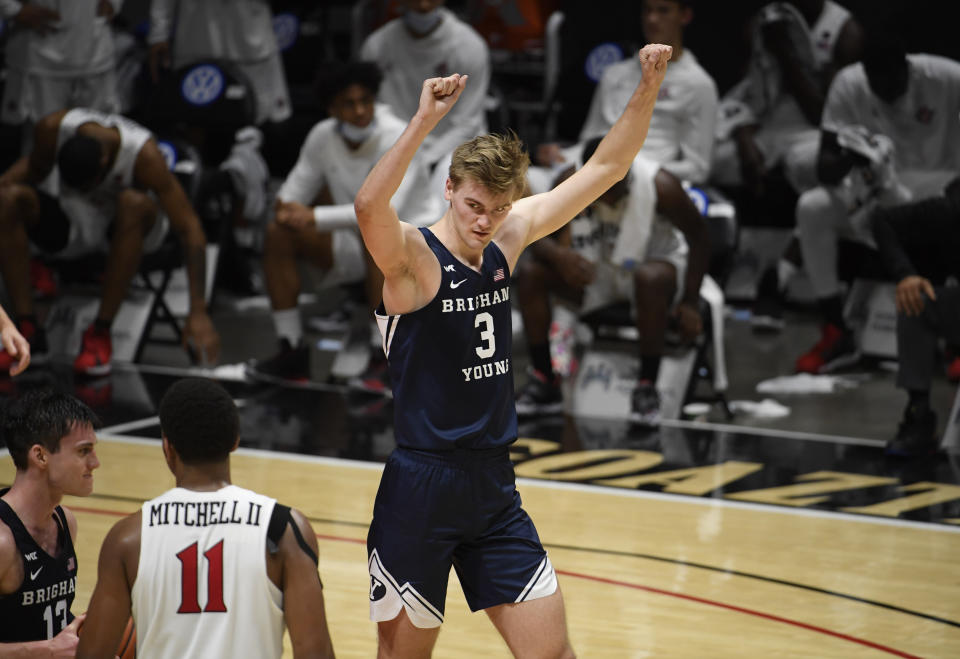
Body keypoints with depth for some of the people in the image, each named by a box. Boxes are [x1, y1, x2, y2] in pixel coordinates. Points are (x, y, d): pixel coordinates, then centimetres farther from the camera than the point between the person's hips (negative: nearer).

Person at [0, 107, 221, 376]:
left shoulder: (145, 156, -33)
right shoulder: (51, 130, -24)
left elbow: (190, 230, -32)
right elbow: (36, 164, 4)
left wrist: (198, 314, -37)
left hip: (129, 225, -3)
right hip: (71, 220, 3)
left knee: (134, 202, -40)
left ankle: (100, 333, -28)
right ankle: (27, 330, -22)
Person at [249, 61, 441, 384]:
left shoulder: (398, 139, -22)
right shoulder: (322, 136, -3)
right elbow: (293, 192, 5)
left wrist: (317, 217, -34)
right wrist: (289, 207, -22)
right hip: (356, 245, 6)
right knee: (278, 232, -10)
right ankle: (292, 353, -7)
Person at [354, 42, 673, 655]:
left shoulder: (510, 237, 3)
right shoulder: (413, 255, -14)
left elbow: (606, 168, 7)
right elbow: (369, 207, -38)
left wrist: (648, 89, -5)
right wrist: (424, 122, -45)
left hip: (496, 487, 6)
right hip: (421, 486, -6)